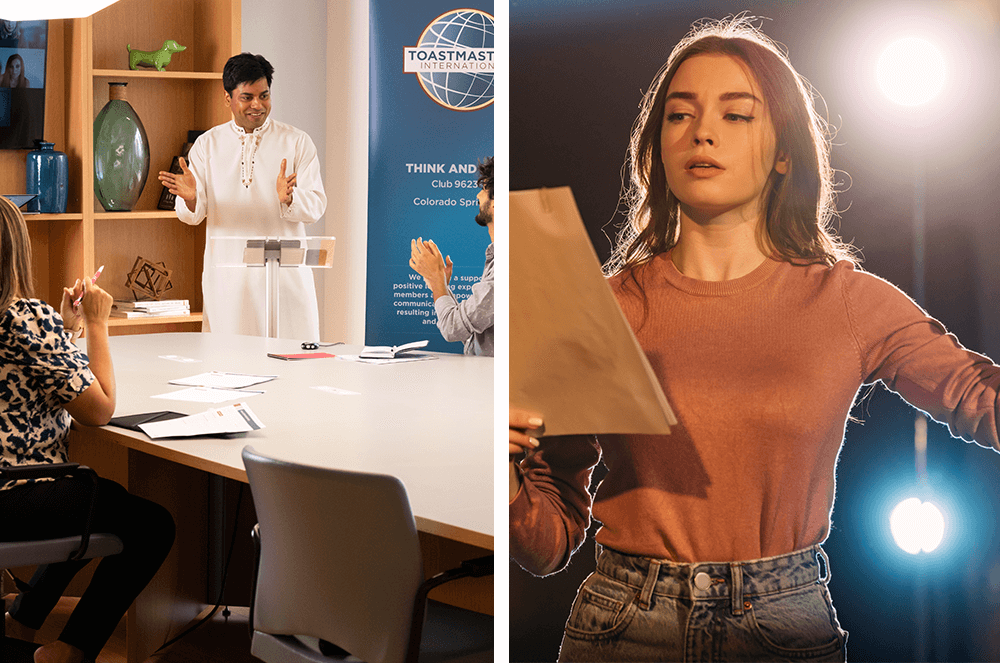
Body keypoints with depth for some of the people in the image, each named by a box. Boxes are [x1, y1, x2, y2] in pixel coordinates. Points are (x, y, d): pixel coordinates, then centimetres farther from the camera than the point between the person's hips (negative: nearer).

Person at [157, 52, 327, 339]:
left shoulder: (297, 142, 6)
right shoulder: (207, 144, 10)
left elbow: (316, 205, -2)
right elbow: (194, 215, 6)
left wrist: (289, 198, -24)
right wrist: (190, 198, -18)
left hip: (284, 272, -1)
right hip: (227, 276, 1)